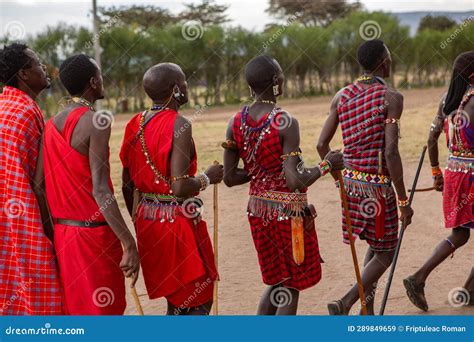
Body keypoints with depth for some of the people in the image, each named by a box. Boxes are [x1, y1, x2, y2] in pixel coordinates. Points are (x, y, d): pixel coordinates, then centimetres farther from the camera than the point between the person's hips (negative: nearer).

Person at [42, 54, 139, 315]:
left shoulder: (50, 125, 9)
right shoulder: (95, 122, -14)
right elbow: (100, 190, -21)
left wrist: (53, 231, 18)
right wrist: (129, 244, -22)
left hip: (62, 232, 8)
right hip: (94, 232, -8)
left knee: (73, 309, 15)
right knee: (102, 312, -2)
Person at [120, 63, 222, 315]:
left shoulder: (135, 124, 6)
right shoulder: (179, 125, -17)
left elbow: (127, 185, 12)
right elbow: (180, 187, -25)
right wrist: (208, 178, -6)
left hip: (147, 220, 8)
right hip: (178, 220, -8)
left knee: (177, 301, 21)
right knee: (199, 302, 4)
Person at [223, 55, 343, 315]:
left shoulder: (236, 122, -1)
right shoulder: (285, 123, -20)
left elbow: (229, 178, 2)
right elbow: (296, 182, -25)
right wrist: (326, 165, -11)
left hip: (257, 209, 7)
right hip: (288, 211, -6)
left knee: (277, 281, 22)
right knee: (292, 286, 9)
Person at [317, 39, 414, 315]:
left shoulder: (342, 96, 5)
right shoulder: (391, 97, -13)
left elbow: (322, 144, 5)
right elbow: (391, 152, -20)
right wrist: (404, 200, -14)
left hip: (351, 181, 7)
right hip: (378, 186, -7)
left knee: (375, 246, 23)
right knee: (385, 255, 7)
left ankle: (368, 312, 23)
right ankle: (344, 305, -8)